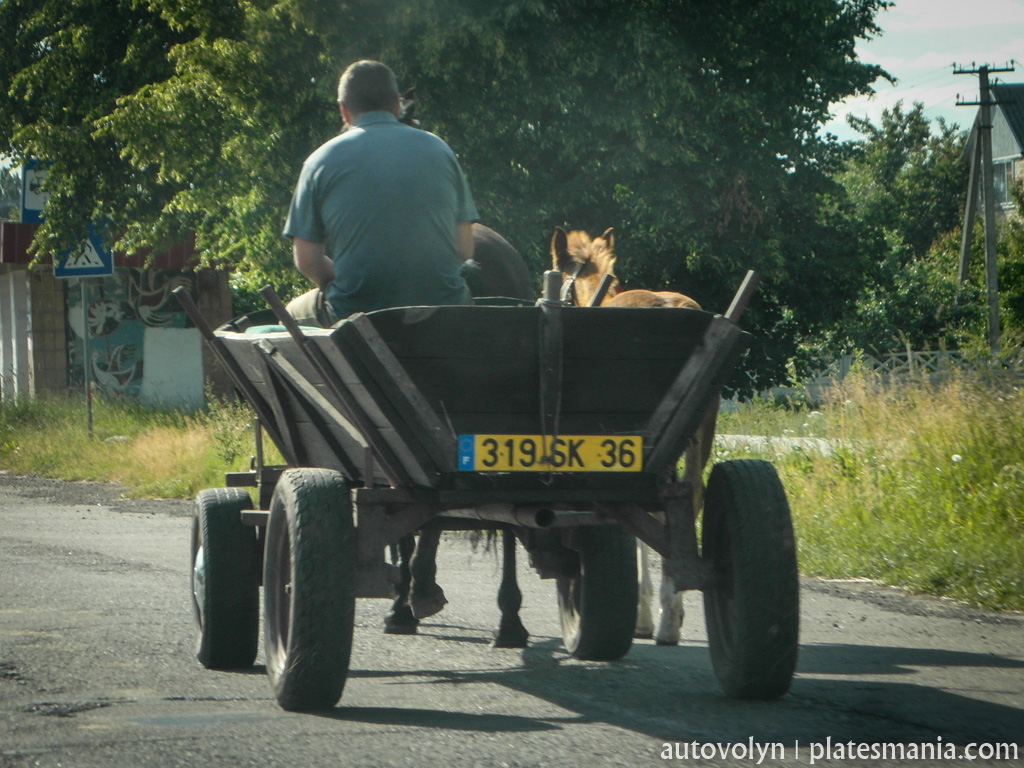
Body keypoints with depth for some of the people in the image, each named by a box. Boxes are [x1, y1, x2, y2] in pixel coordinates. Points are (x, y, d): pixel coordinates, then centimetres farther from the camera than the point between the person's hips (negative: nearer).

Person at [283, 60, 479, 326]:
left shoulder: (321, 161, 1)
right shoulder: (439, 149, 8)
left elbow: (306, 259, -1)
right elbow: (464, 249, 5)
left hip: (355, 312, -2)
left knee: (294, 312, 29)